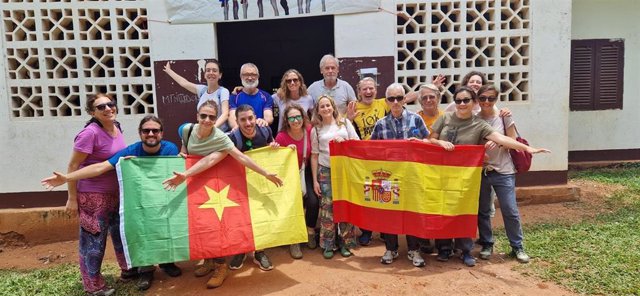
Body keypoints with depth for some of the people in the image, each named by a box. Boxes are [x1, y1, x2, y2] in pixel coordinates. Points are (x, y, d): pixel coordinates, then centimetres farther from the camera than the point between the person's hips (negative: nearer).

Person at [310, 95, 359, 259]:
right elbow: (314, 156, 6)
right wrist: (315, 180, 2)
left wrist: (344, 142, -13)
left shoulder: (345, 123, 7)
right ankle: (328, 245, 8)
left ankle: (345, 243, 14)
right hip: (325, 171, 0)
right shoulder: (316, 130, 7)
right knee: (327, 207, -2)